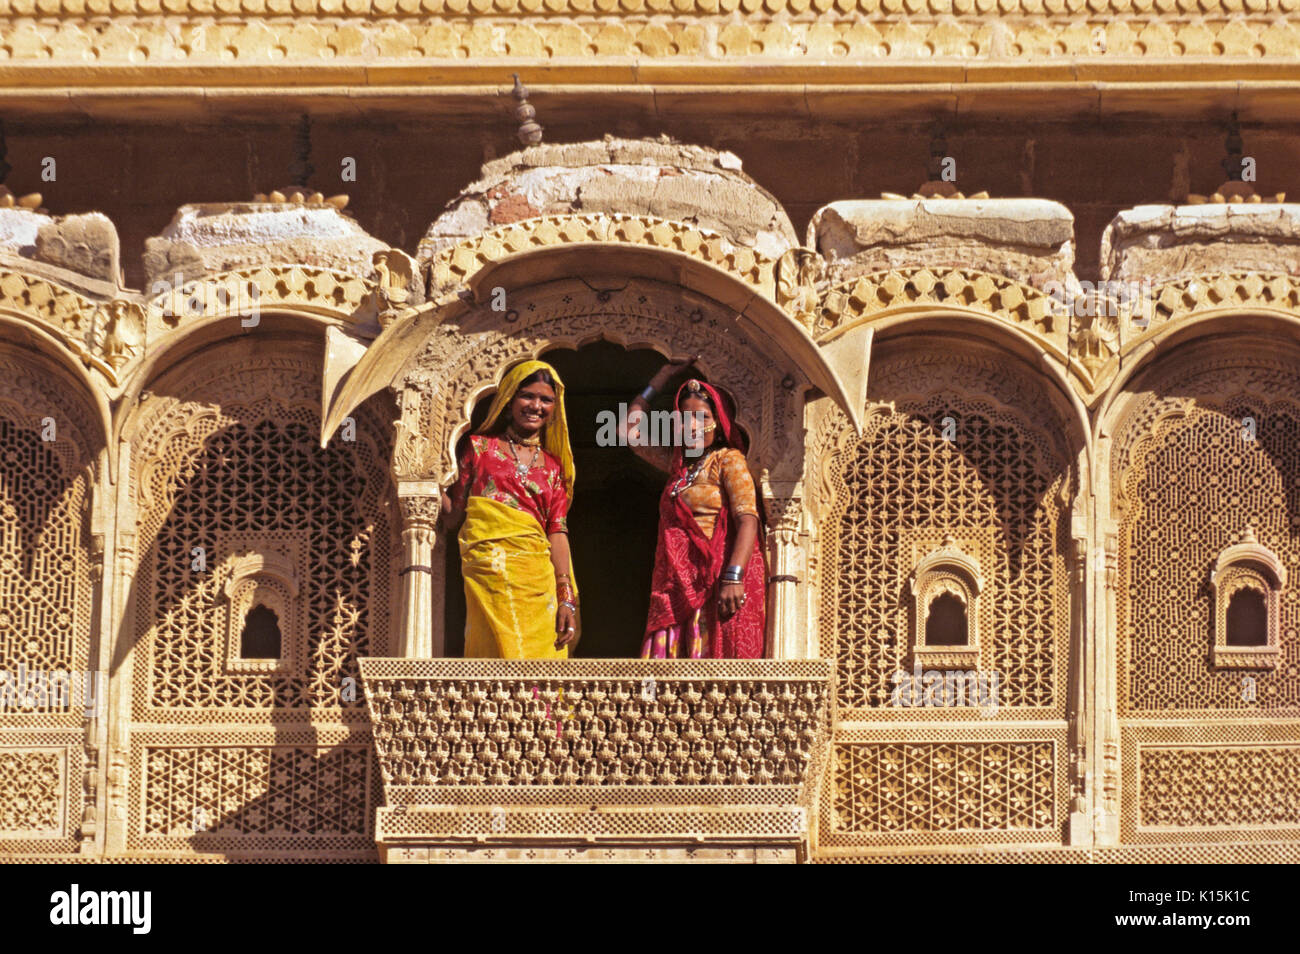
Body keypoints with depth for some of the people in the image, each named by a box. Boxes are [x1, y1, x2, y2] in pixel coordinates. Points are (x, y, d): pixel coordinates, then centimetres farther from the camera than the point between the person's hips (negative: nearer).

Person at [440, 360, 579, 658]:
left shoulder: (554, 466, 19)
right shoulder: (481, 447, 13)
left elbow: (557, 533, 10)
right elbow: (453, 515, 11)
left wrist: (566, 599, 1)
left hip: (540, 582, 3)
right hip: (491, 574, -3)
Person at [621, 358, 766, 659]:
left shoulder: (728, 461, -2)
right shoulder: (676, 463, 19)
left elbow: (748, 520, -13)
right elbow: (630, 430, 30)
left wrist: (733, 578, -25)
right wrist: (663, 376, 25)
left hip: (715, 585, -7)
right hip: (676, 585, 7)